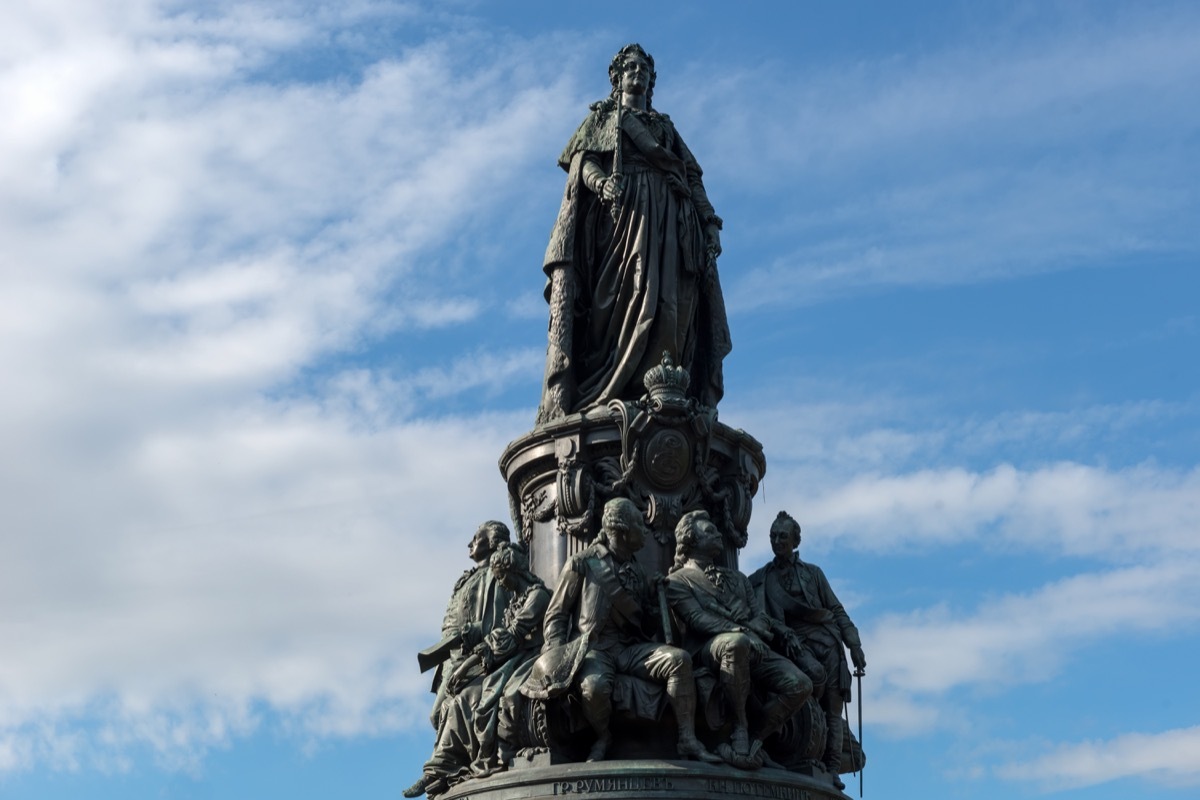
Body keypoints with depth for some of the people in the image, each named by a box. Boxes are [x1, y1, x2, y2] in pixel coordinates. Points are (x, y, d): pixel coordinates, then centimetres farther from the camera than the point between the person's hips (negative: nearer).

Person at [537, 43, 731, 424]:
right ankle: (601, 400, -30)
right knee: (618, 295, -21)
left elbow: (694, 178, 21)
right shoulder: (600, 118, 25)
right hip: (619, 208, -3)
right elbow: (579, 159, 7)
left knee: (667, 300, -15)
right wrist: (600, 180, -17)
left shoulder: (666, 126, 32)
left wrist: (710, 221, 4)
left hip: (668, 215, 3)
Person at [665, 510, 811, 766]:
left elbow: (761, 616, 20)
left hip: (752, 648, 6)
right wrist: (741, 632, -19)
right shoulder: (678, 580, 12)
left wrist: (753, 630, -6)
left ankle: (757, 738, -8)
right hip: (709, 648, -6)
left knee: (800, 685, -22)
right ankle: (740, 728, -28)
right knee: (736, 643, -43)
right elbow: (697, 618, -5)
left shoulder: (737, 578, 32)